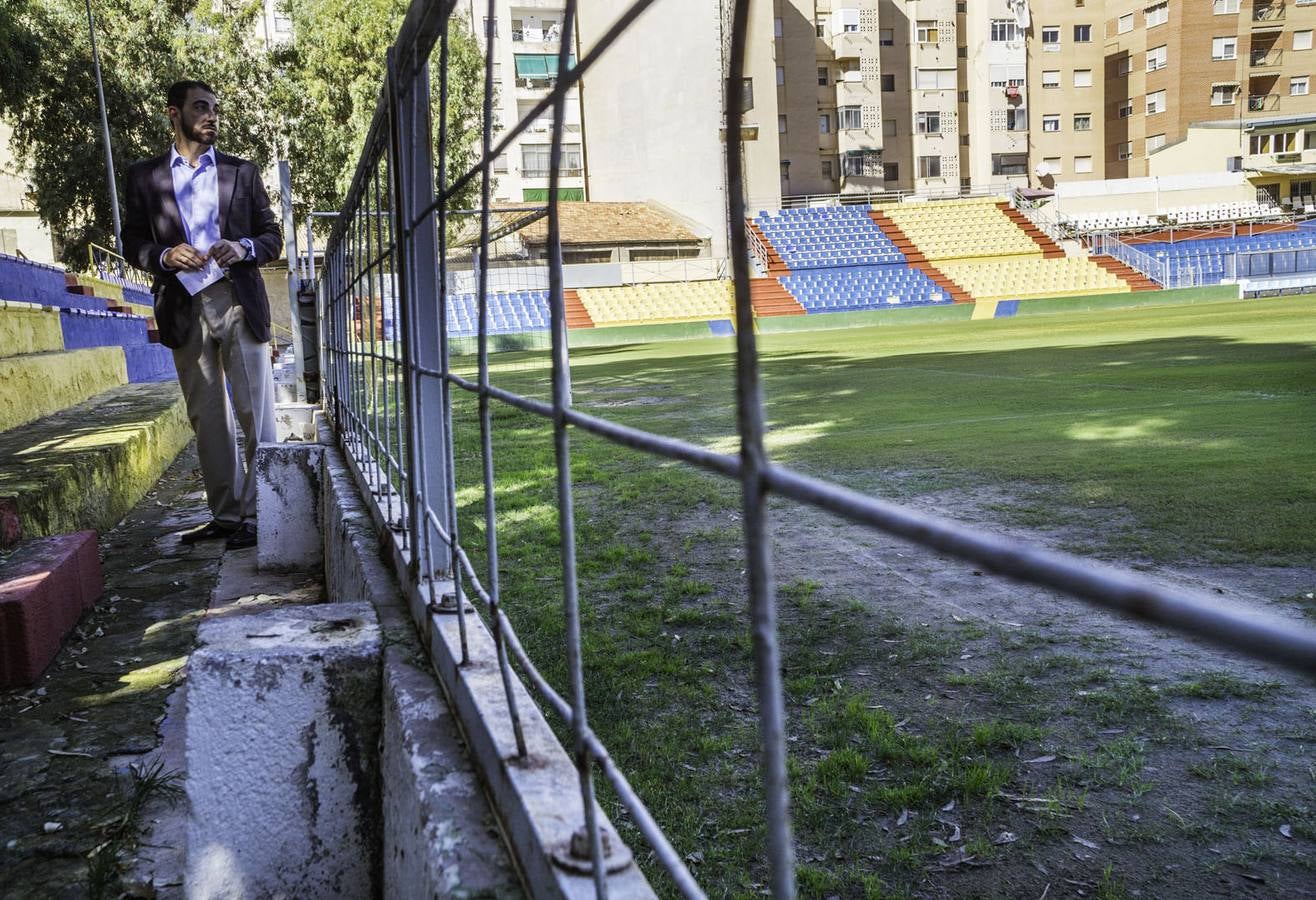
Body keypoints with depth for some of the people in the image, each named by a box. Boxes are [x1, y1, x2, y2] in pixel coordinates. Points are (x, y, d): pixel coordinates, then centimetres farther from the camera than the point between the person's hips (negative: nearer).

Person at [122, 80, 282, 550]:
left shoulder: (242, 172, 12)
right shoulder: (144, 176, 10)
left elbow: (272, 236, 11)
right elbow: (133, 243, 9)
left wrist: (244, 247, -10)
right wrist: (165, 256, -12)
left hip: (240, 302, -1)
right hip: (184, 308, 1)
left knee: (256, 413, -6)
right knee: (207, 418, 5)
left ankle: (256, 513, -1)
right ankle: (225, 514, 13)